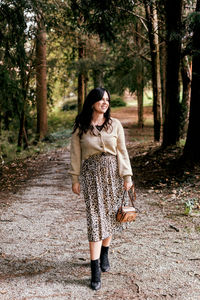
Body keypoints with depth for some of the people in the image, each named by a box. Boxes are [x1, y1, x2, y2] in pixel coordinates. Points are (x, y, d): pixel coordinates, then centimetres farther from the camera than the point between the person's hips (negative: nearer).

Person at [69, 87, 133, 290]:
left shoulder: (115, 125, 4)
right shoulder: (80, 127, 1)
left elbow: (122, 152, 5)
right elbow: (75, 155, 5)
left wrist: (127, 176, 0)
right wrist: (75, 180, 3)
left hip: (113, 173, 2)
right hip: (91, 174, -2)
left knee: (110, 215, 9)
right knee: (95, 217, -7)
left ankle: (104, 254, 32)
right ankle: (95, 270, -4)